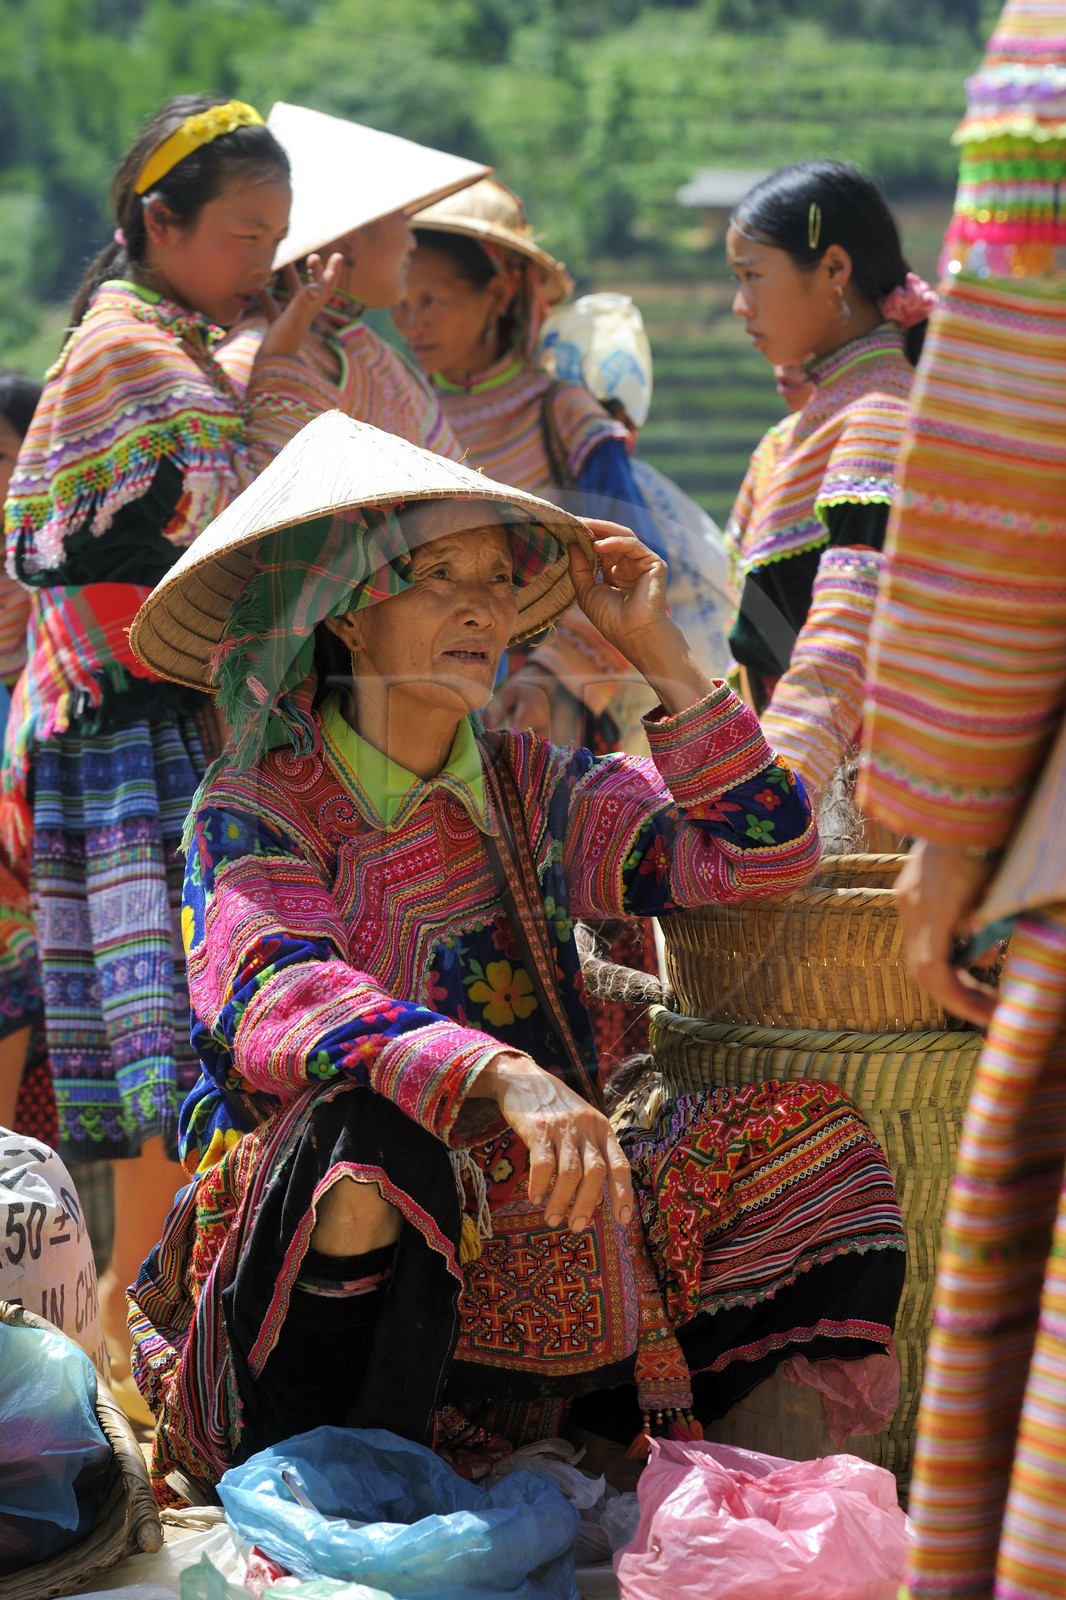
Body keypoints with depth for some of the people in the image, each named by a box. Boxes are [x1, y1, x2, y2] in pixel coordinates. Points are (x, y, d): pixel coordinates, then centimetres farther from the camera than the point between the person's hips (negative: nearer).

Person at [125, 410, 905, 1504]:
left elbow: (765, 853, 5)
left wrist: (659, 653, -1)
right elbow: (276, 1001, -27)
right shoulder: (253, 814, -6)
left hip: (520, 1236, 6)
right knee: (374, 1135, -37)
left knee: (809, 1138, -8)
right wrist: (503, 1076, -43)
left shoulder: (524, 786, 10)